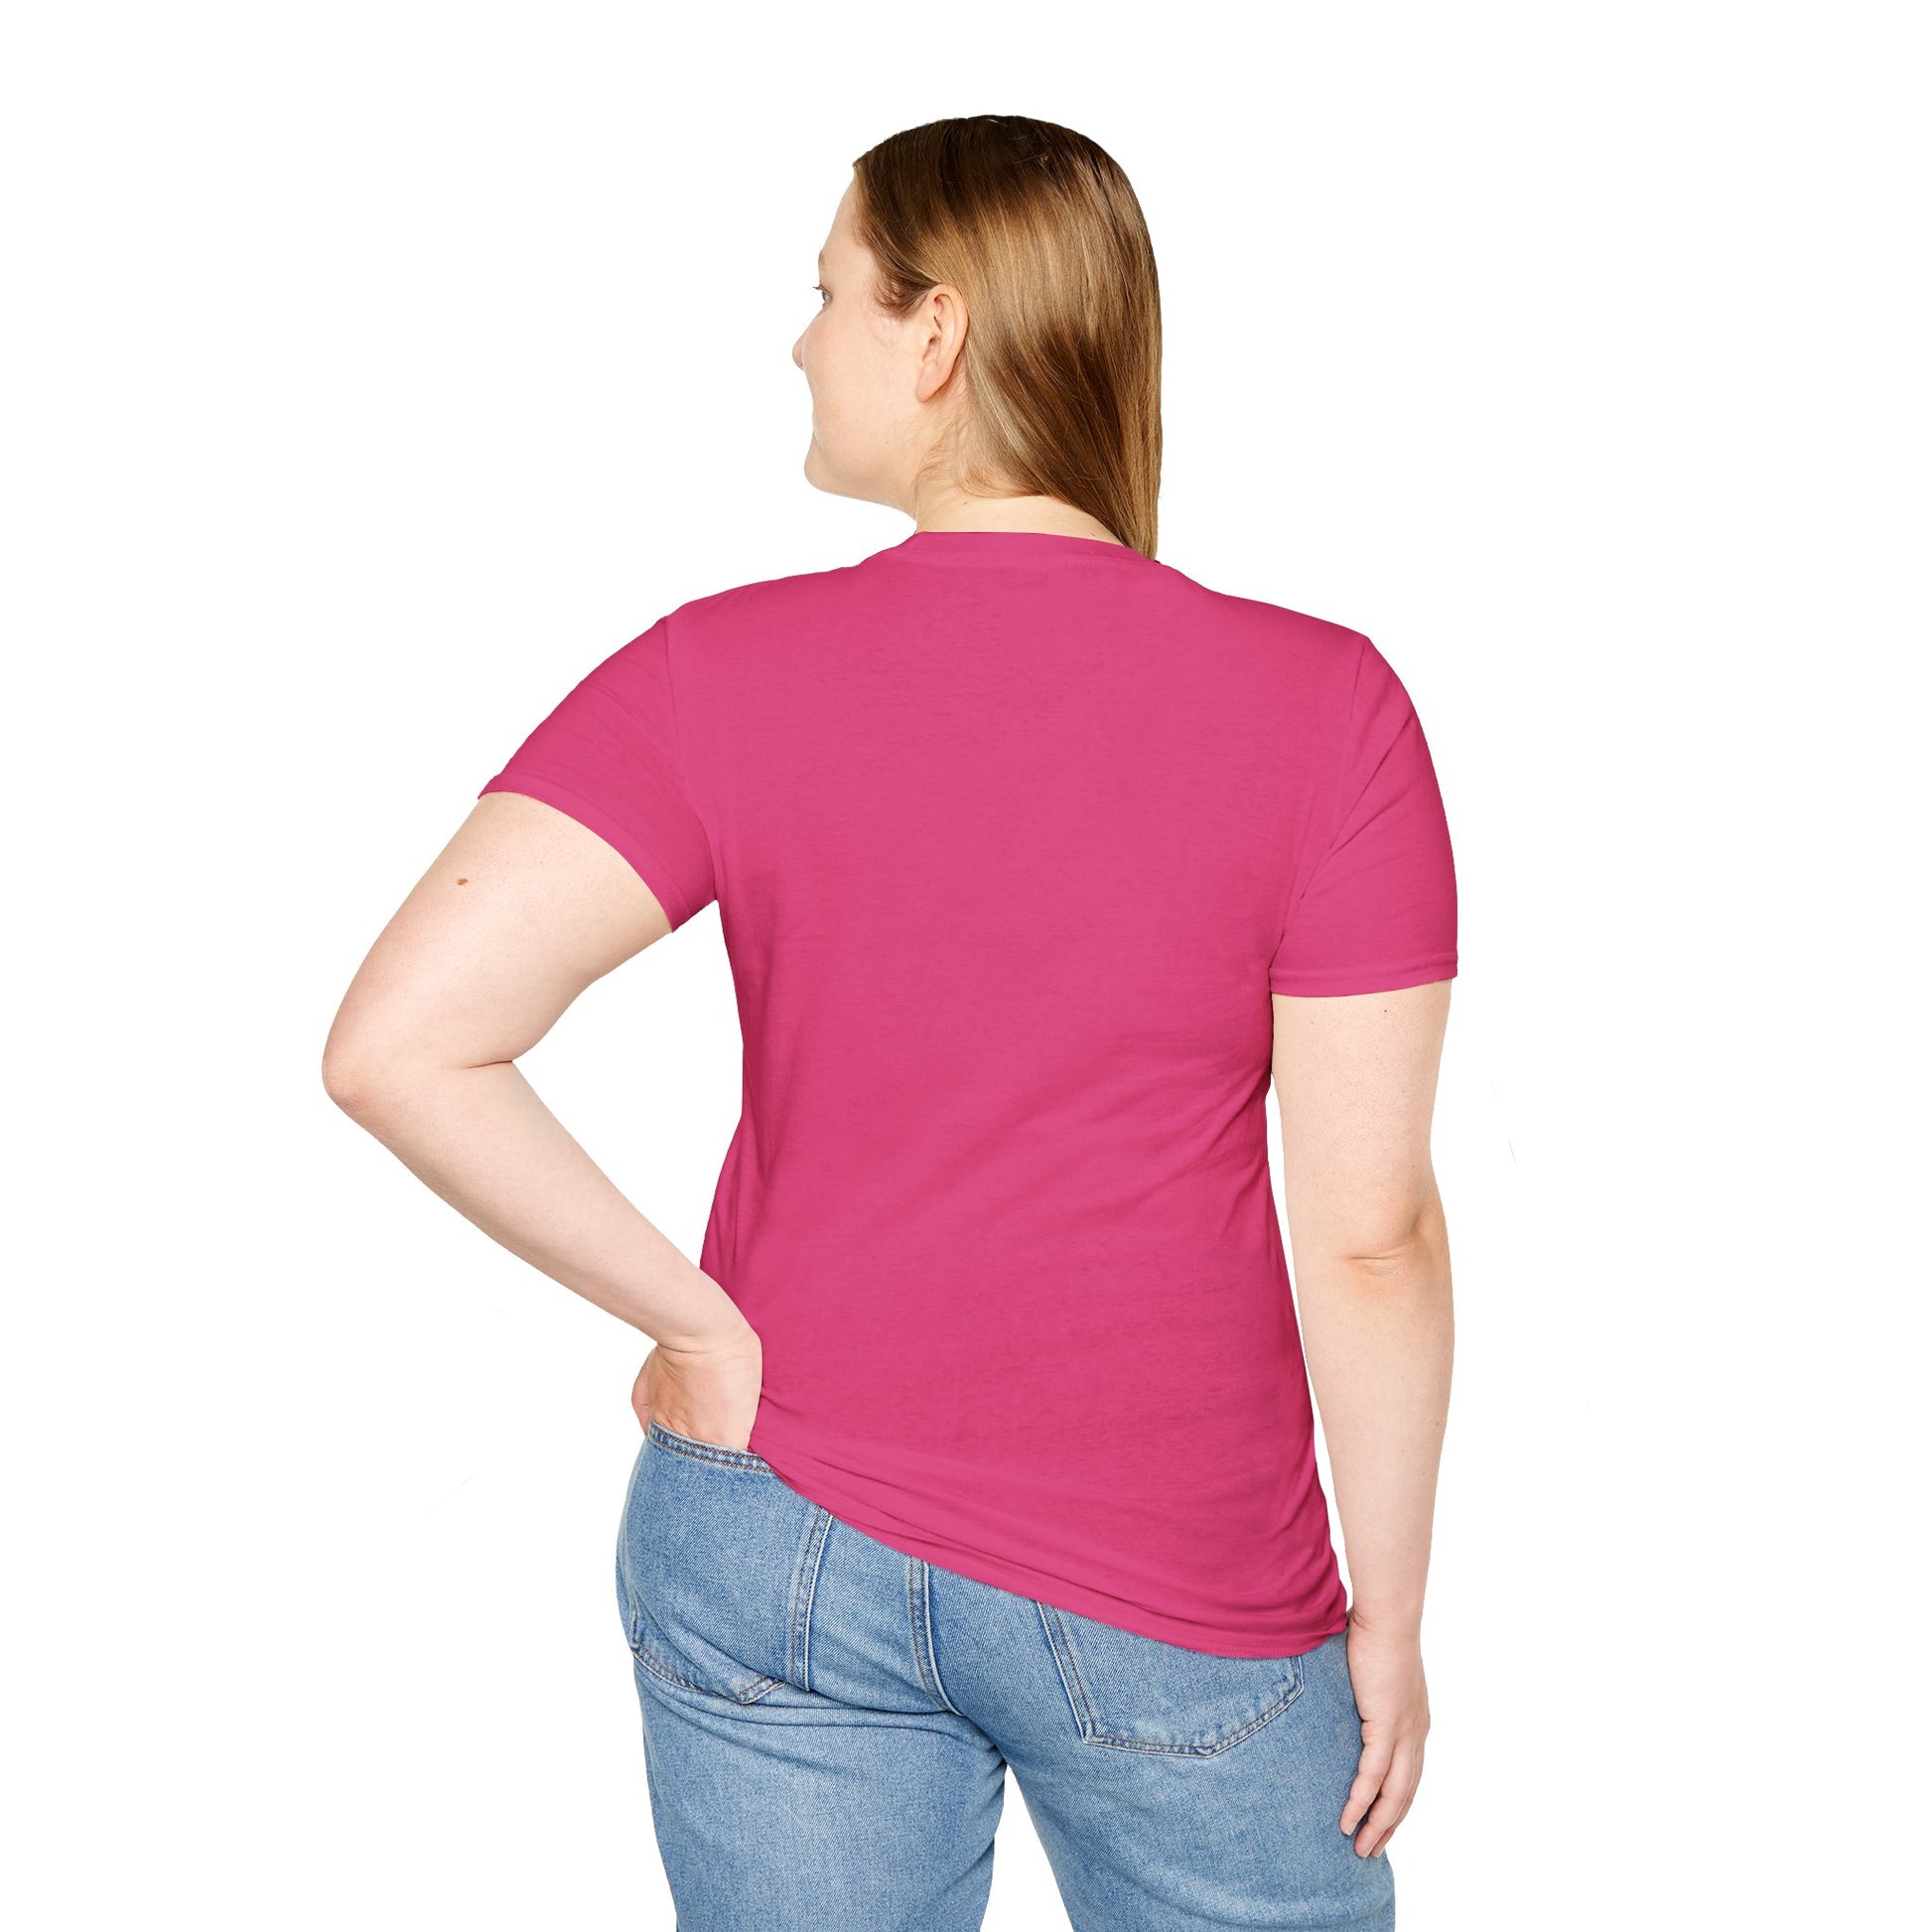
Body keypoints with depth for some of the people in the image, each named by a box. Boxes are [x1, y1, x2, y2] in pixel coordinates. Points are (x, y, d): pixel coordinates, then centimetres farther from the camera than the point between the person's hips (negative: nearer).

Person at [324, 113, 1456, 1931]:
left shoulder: (727, 675, -11)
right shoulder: (1321, 706, -13)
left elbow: (399, 1045, -20)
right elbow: (1368, 1229, -12)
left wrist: (701, 1321, -8)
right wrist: (1390, 1613, 0)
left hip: (780, 1562, 1)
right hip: (1176, 1601, -1)